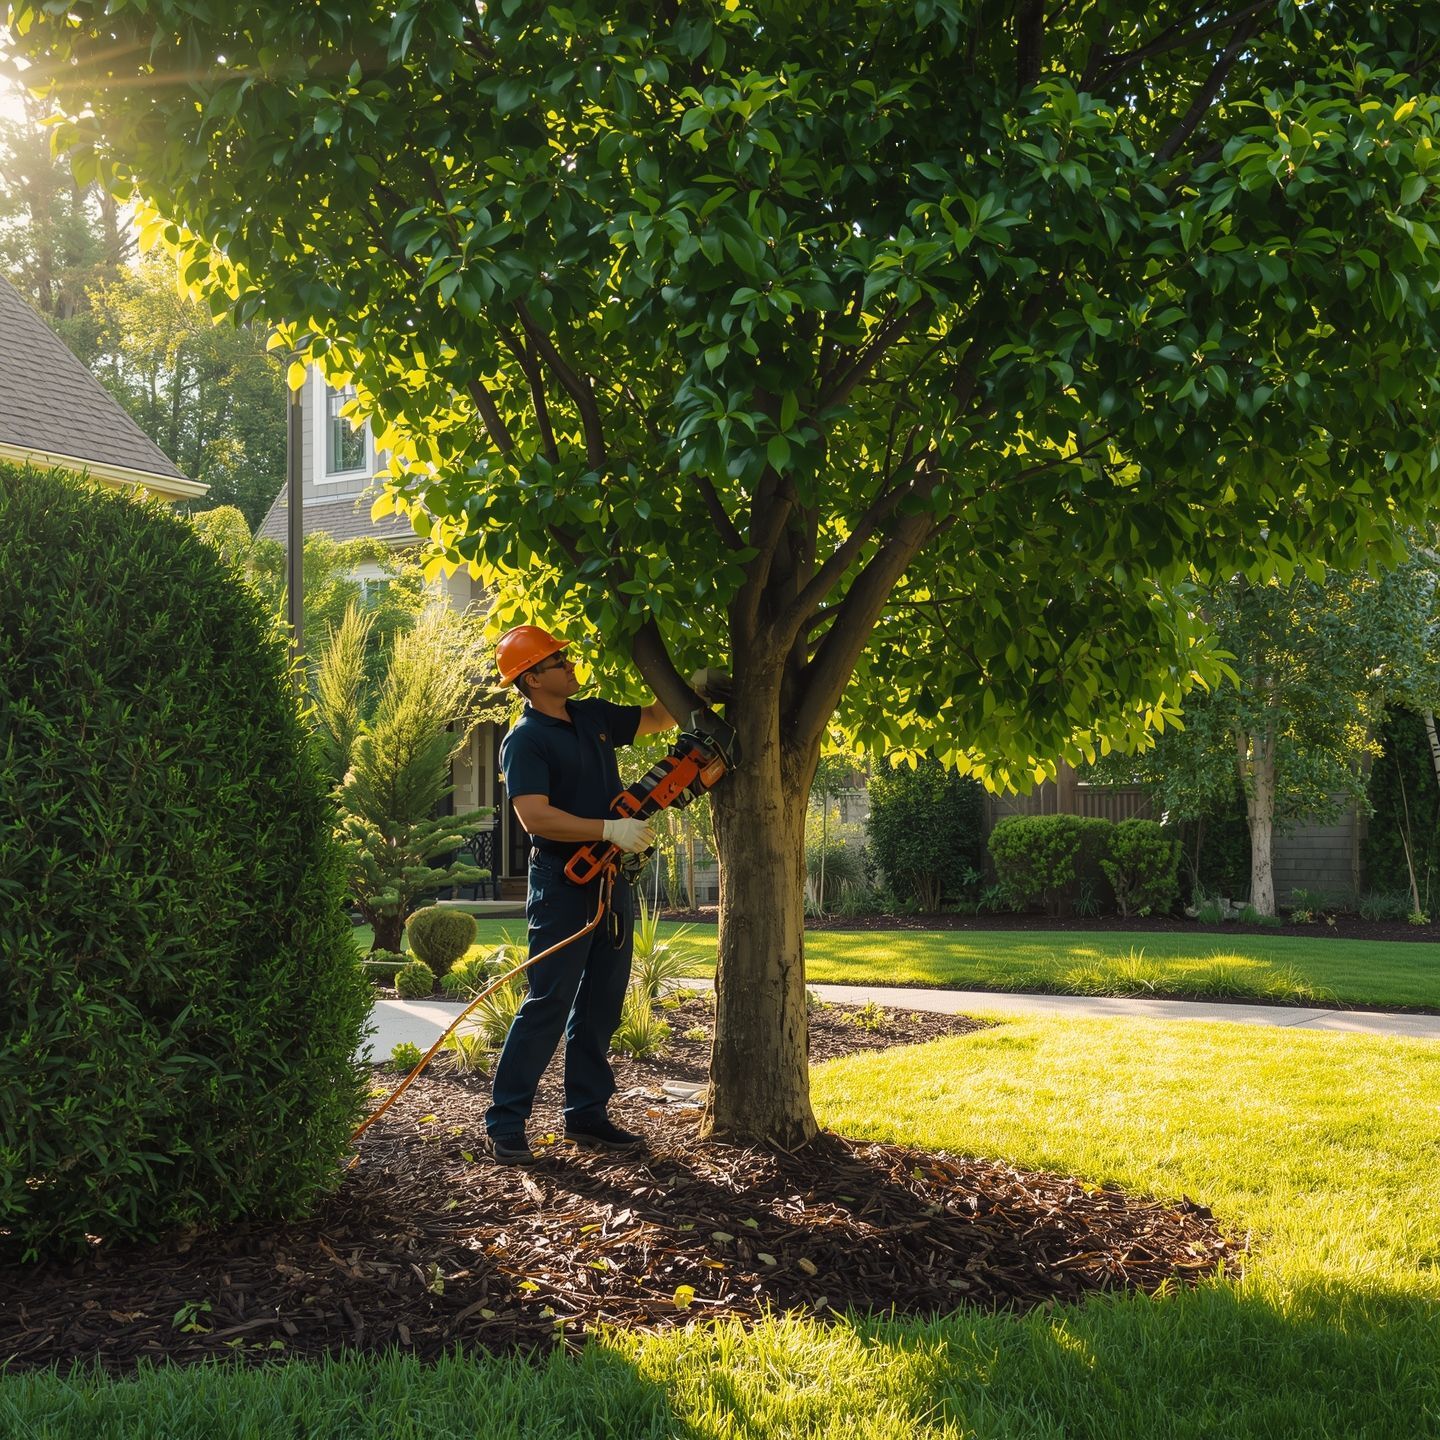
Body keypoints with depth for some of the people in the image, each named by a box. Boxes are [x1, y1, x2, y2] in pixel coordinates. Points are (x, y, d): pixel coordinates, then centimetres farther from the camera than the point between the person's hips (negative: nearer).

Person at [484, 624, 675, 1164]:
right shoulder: (525, 741, -12)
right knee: (549, 1003, -8)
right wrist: (609, 829, -27)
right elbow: (535, 817, -24)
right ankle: (505, 1123, -1)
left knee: (601, 1004, 11)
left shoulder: (593, 717, 12)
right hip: (562, 882, -8)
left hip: (610, 880, 8)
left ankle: (586, 1115, 20)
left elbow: (658, 717, 25)